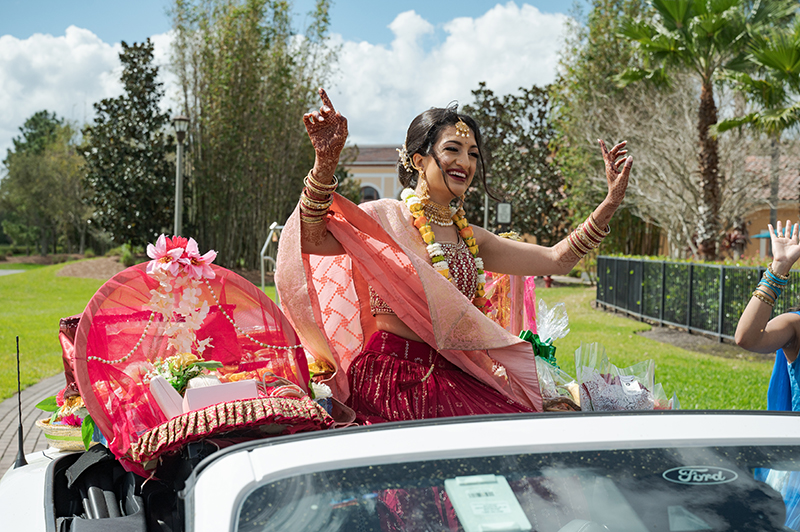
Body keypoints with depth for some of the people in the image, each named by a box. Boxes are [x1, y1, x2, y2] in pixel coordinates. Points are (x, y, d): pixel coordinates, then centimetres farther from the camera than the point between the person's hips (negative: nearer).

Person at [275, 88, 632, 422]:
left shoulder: (470, 238, 16)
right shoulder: (386, 218, -4)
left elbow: (556, 259, 15)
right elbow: (313, 240, -20)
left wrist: (611, 201, 8)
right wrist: (325, 164, -33)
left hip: (452, 374, 7)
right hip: (393, 374, -7)